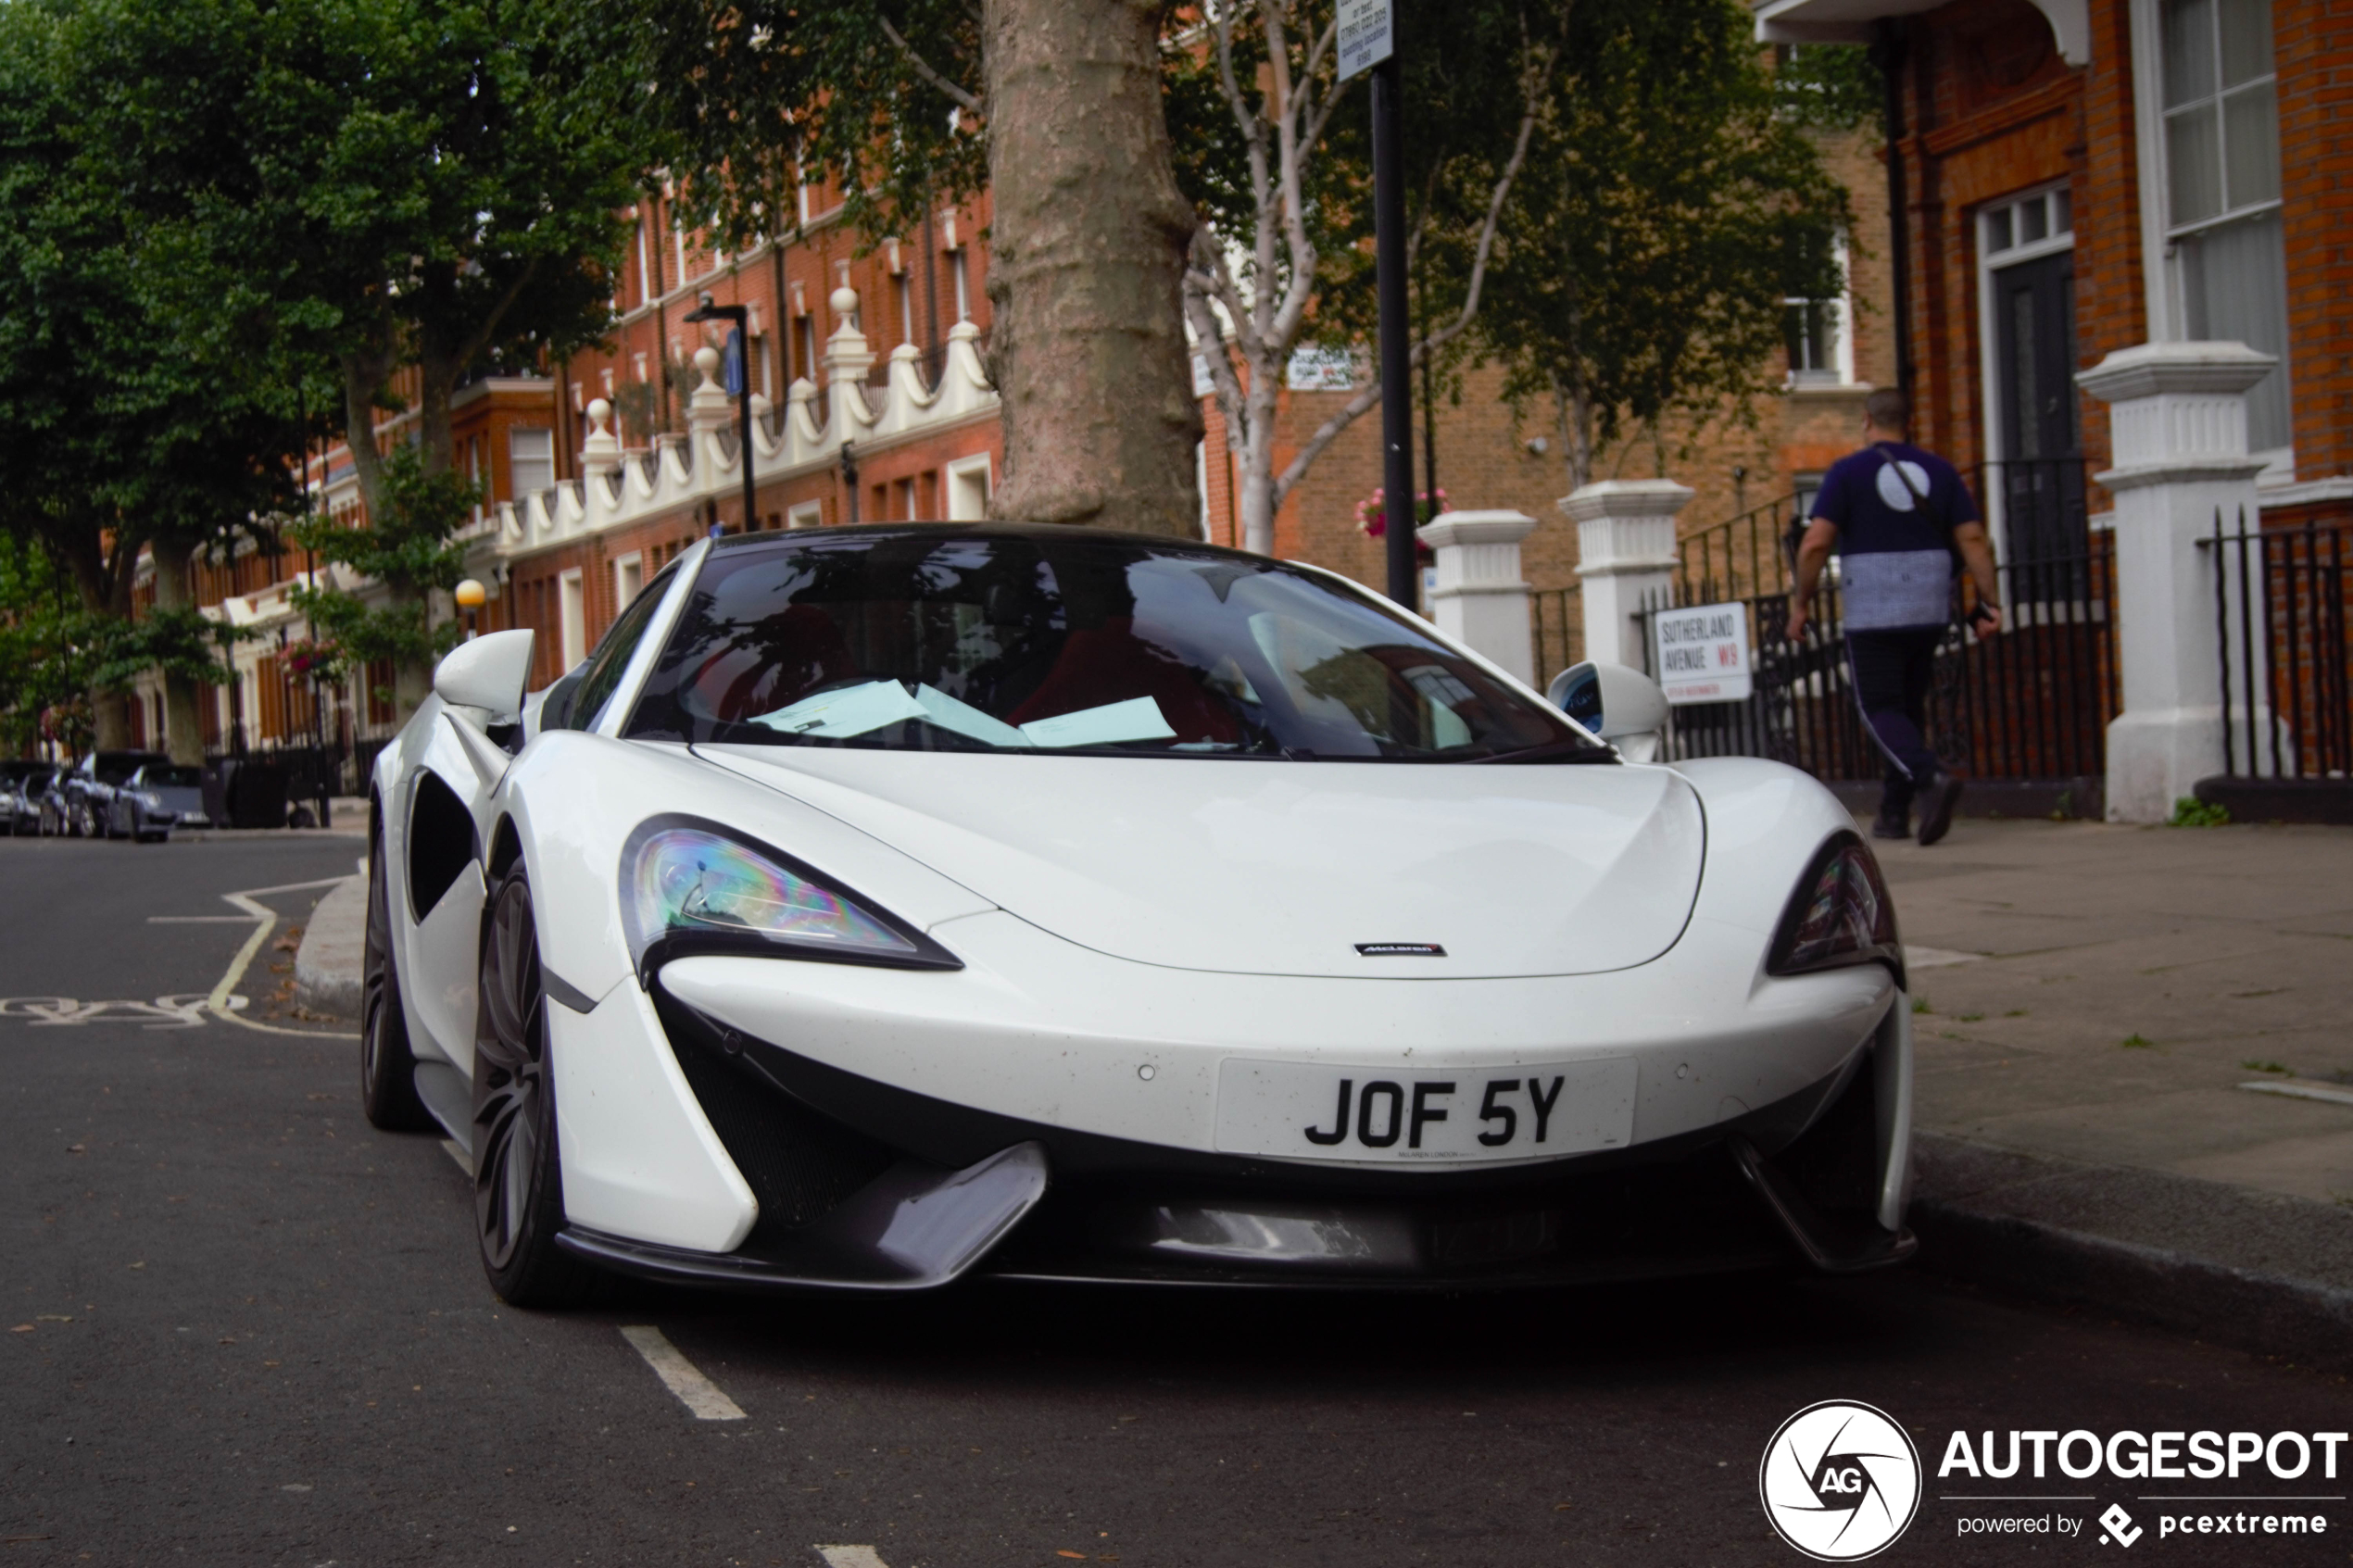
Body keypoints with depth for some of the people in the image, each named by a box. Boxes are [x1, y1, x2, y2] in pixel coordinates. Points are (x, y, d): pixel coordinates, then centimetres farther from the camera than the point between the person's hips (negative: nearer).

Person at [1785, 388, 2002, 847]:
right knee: (1909, 705, 15)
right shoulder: (1938, 471, 7)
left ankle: (1931, 776, -28)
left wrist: (1801, 600, -1)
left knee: (1880, 708, -1)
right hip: (1930, 612, 4)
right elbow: (1973, 540, 1)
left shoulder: (1847, 473, -4)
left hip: (1872, 615, -4)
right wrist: (1990, 603, 1)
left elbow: (1816, 543, -12)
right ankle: (1894, 812, 17)